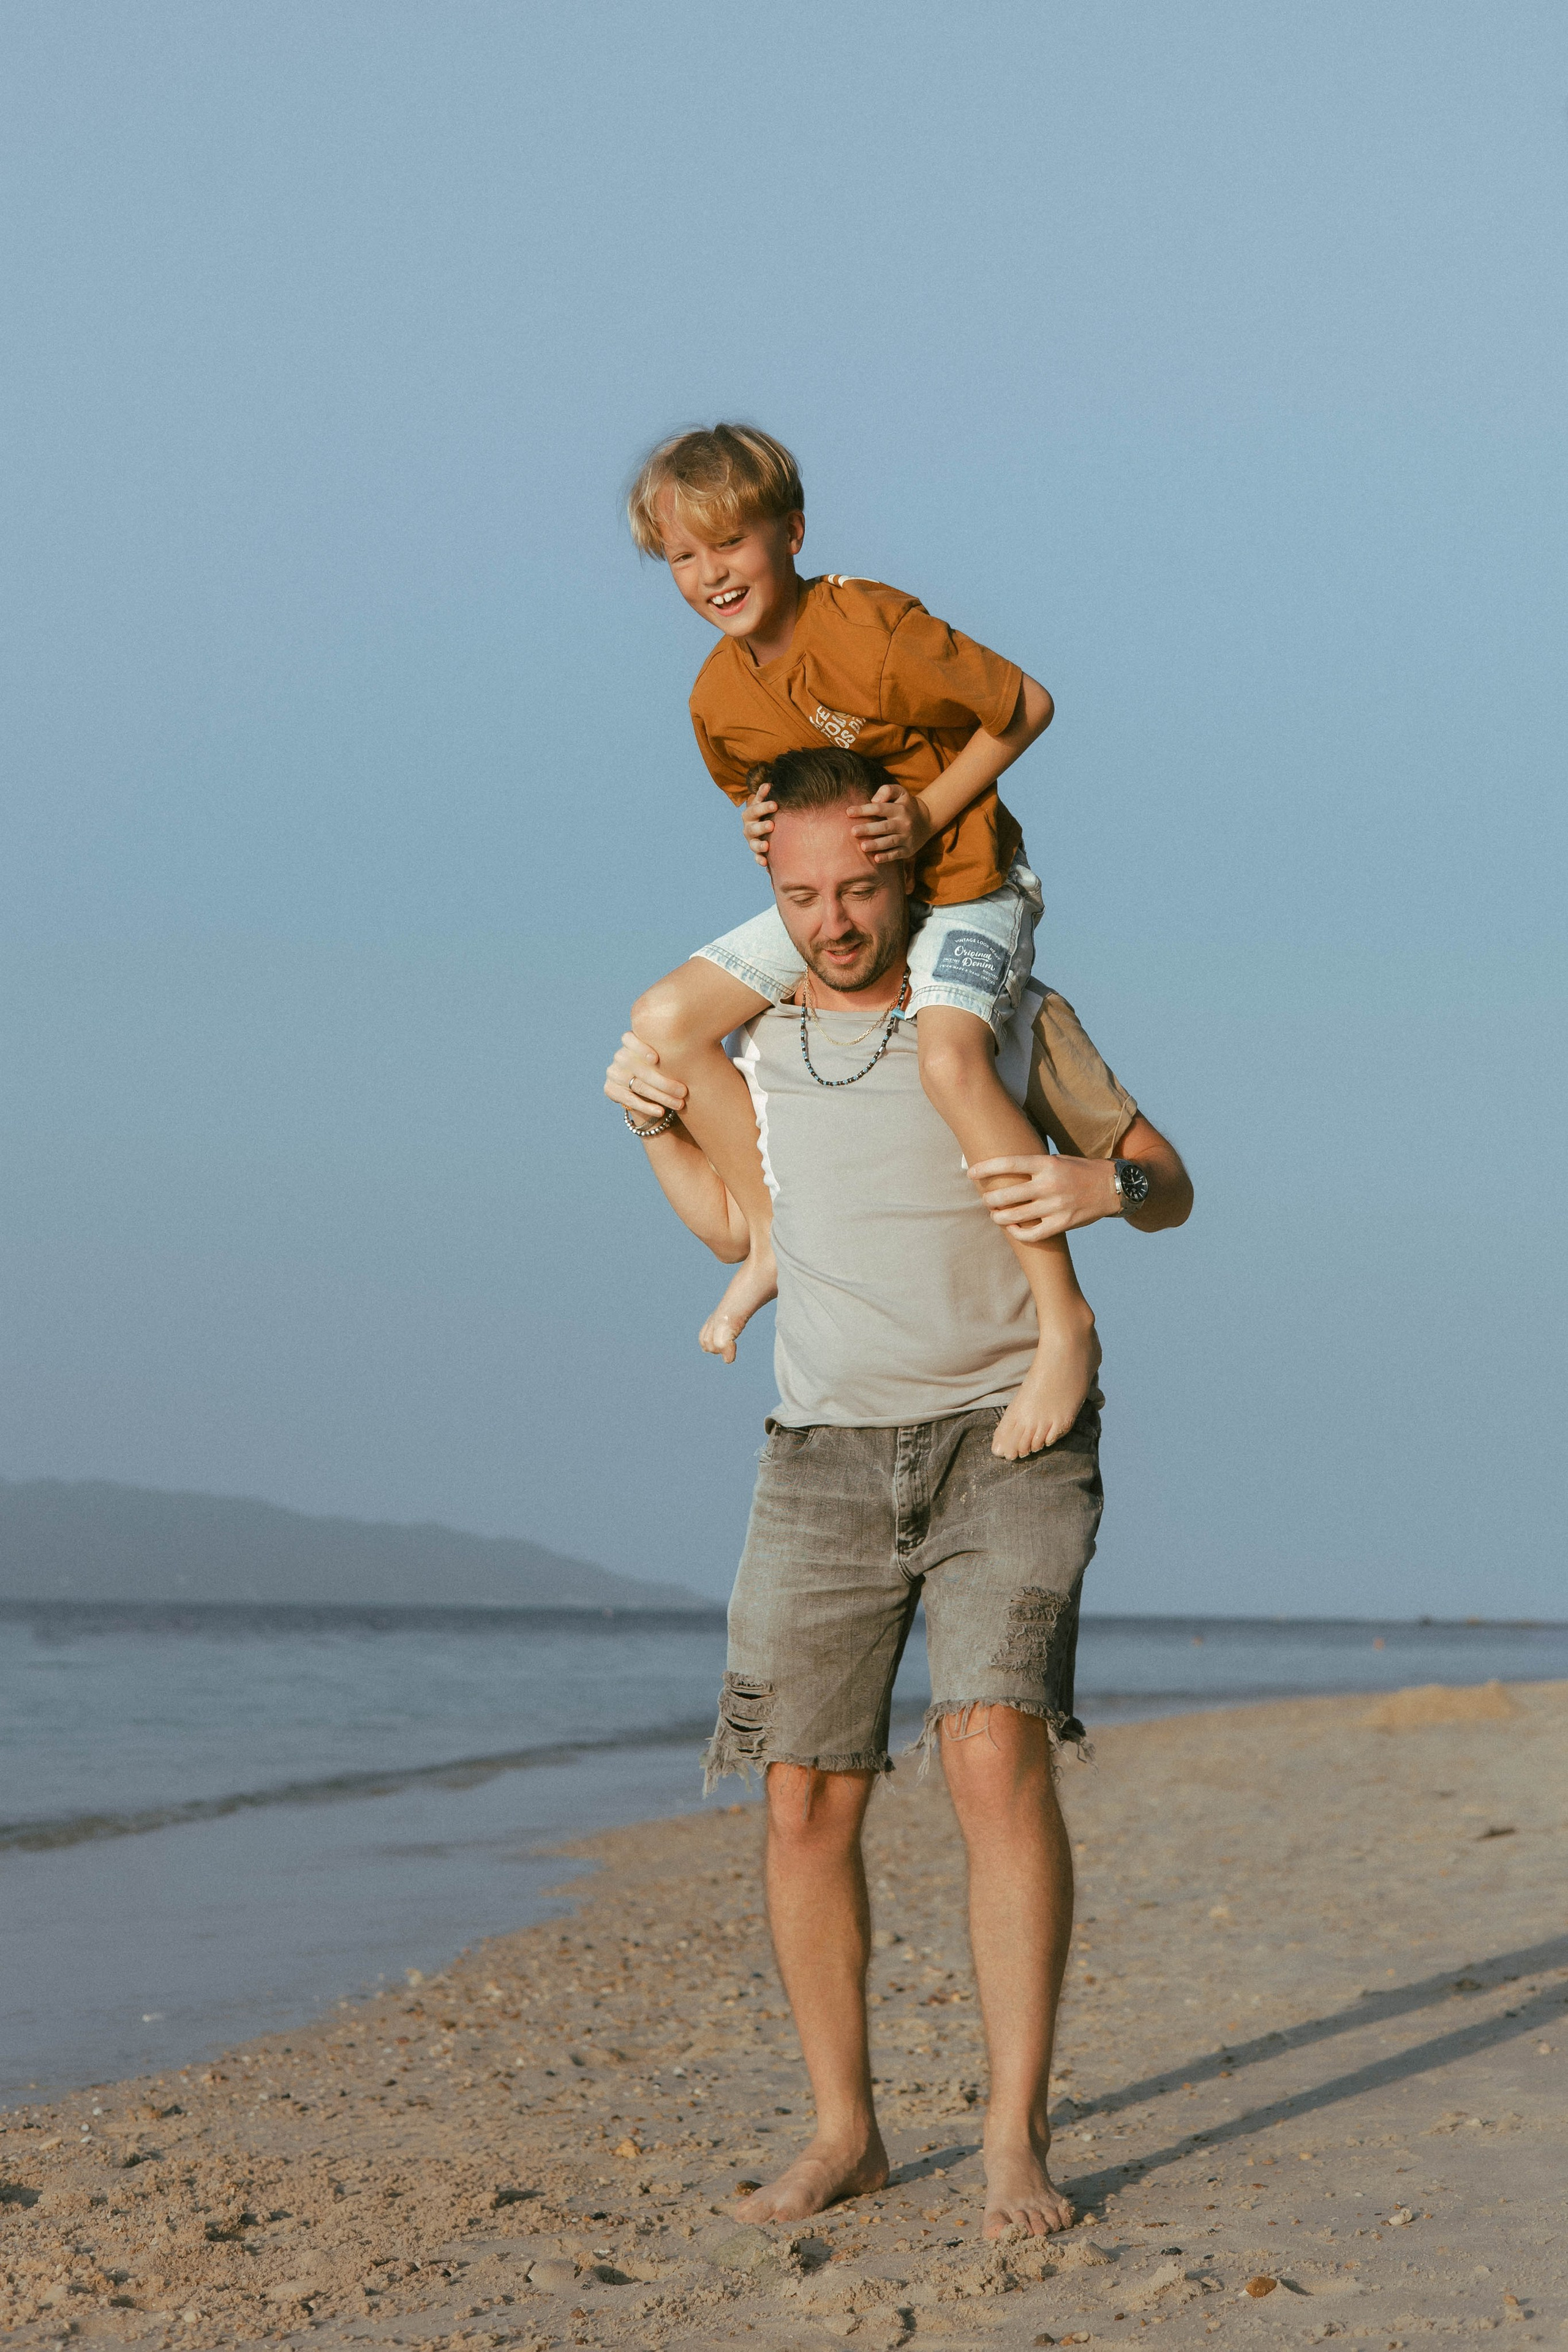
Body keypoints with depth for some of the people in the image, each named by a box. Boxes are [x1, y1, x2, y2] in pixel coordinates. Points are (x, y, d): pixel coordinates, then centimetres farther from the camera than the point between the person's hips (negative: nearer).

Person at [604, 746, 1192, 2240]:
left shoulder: (1016, 1021, -1)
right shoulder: (755, 1036, 9)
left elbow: (1170, 1189, 5)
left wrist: (1104, 1184, -19)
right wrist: (652, 1118, 6)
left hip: (1006, 1443, -3)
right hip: (828, 1460, 3)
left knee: (997, 1756, -21)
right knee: (807, 1804, -2)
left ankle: (1016, 2143, -17)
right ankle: (842, 2132, 14)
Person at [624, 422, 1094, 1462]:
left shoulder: (873, 632, -23)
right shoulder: (720, 696, 0)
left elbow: (1026, 705, -14)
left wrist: (929, 814, -19)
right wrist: (765, 826, -4)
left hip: (965, 883, -8)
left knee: (950, 1057, -36)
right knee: (668, 1018, -4)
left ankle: (1064, 1320, -31)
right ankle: (776, 1234, 8)